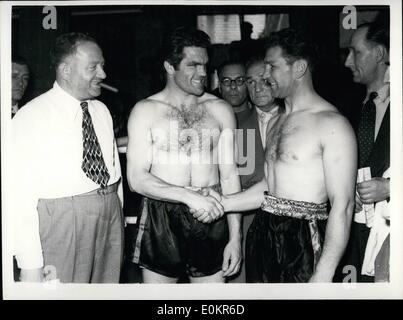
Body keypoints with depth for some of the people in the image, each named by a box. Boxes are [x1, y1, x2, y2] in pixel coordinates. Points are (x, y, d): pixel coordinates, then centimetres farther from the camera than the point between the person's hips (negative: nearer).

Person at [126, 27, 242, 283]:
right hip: (160, 222, -1)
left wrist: (235, 236, 0)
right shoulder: (146, 111, -1)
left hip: (211, 220, 2)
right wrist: (189, 196, -20)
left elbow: (229, 175, 4)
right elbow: (137, 178, -7)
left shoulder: (220, 110, 4)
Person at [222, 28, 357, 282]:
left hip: (303, 242, -7)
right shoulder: (275, 122, 14)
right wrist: (222, 203, 7)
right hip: (262, 234, 7)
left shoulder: (332, 124, -13)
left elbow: (343, 204, -17)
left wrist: (323, 275, -20)